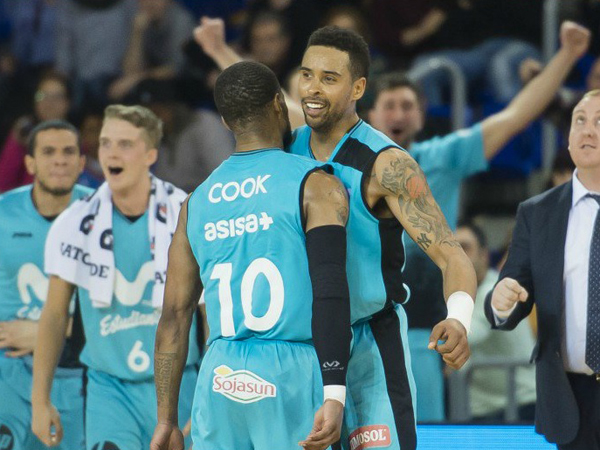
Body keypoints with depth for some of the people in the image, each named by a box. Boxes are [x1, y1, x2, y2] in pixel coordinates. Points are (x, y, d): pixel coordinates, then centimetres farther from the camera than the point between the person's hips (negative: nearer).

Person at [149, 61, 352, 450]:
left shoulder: (197, 202, 14)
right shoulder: (316, 186, -1)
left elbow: (174, 317, 14)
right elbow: (330, 291, -13)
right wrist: (334, 396, -18)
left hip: (220, 377, 4)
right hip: (289, 374, -4)